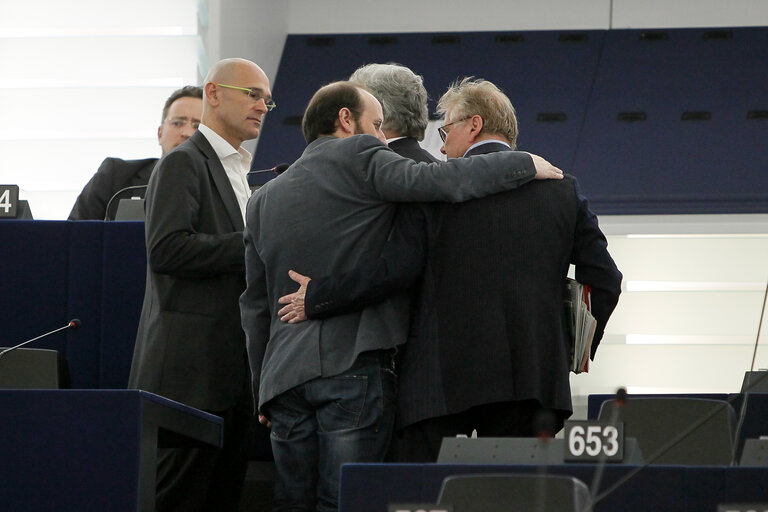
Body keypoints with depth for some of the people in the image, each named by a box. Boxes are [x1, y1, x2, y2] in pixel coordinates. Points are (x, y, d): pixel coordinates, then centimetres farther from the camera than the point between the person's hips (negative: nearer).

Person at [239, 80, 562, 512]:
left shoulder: (265, 199, 20)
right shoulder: (359, 159, 0)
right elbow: (435, 181, -15)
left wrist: (262, 391, 25)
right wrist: (528, 165, -5)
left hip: (283, 375, 6)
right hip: (351, 362, -6)